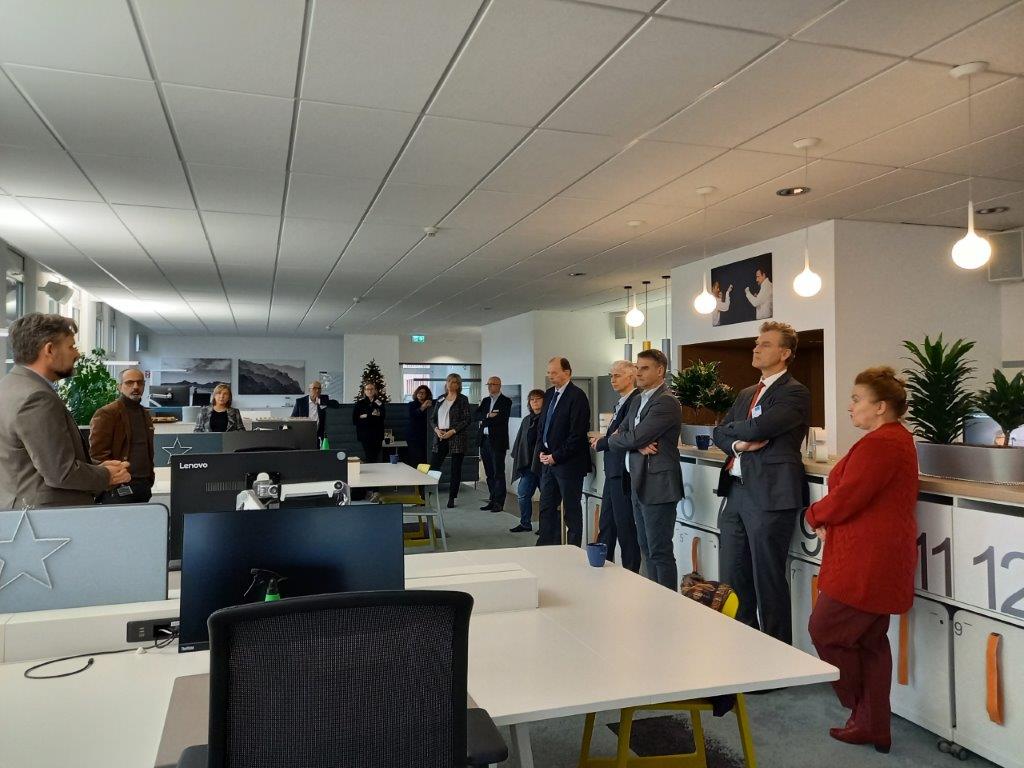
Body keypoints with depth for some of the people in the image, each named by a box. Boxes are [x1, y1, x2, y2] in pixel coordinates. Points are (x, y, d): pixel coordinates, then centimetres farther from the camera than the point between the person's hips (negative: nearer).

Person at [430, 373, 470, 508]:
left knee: (455, 469, 2)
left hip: (456, 437, -4)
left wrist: (452, 431, -14)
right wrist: (437, 429, -4)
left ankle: (452, 498, 11)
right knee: (433, 467, 0)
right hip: (440, 437, 4)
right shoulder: (440, 400, 13)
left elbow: (467, 420, -6)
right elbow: (432, 418, 15)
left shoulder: (462, 400, 0)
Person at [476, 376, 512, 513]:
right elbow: (477, 416, 4)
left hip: (498, 441, -6)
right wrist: (488, 415, -14)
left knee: (499, 473, -3)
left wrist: (485, 419, -8)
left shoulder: (506, 401, -3)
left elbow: (501, 418, -16)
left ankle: (499, 503, 1)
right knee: (489, 474, 10)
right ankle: (492, 501, 17)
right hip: (485, 441, 6)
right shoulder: (485, 401, 17)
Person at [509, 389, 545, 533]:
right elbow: (520, 442, 19)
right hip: (529, 465, 6)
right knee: (522, 494, 5)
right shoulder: (526, 420, 16)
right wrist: (518, 459, 12)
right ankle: (525, 524, 17)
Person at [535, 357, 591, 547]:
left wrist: (556, 457, -14)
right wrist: (541, 451, 4)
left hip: (568, 462, -8)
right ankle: (547, 546, 20)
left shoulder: (577, 396, -13)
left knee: (571, 510, 2)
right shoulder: (549, 394, 11)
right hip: (549, 460, 8)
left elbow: (577, 434, -17)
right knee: (547, 507, 11)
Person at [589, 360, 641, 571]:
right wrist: (601, 440, -2)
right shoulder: (621, 402, 15)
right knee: (606, 525, 17)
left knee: (625, 526, 0)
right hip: (613, 472, 10)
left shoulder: (635, 401, -17)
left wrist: (599, 444, -5)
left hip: (623, 473, -10)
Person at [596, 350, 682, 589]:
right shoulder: (638, 400, 14)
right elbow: (621, 433, 8)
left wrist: (605, 441, -3)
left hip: (657, 485, -9)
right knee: (647, 549, 16)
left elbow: (634, 438, -21)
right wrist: (639, 445, -13)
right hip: (639, 484, 9)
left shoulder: (666, 402, -16)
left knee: (660, 551, -2)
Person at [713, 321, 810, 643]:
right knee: (731, 579, 12)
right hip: (736, 492, 8)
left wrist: (732, 429, 0)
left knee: (768, 582, 0)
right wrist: (738, 444, -9)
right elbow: (719, 433, 13)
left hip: (769, 495, -8)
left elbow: (759, 427, -20)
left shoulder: (795, 393, -6)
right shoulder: (746, 394, 19)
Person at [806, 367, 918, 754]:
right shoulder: (896, 438, 16)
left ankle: (865, 718, 17)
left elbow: (845, 498, -22)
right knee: (870, 641, 16)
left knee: (825, 630, 1)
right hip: (879, 560, 11)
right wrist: (829, 517, -1)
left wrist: (815, 515, -2)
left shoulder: (878, 444, -20)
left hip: (867, 563, -11)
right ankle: (873, 727, 25)